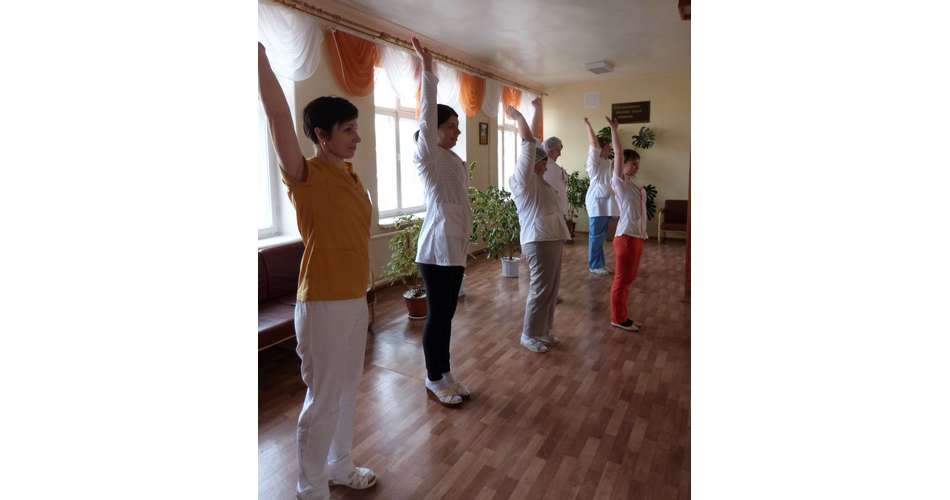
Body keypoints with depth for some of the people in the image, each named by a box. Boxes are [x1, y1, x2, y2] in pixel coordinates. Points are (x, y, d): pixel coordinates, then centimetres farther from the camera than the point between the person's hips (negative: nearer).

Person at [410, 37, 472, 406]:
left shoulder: (456, 161, 16)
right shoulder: (427, 155, -6)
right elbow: (427, 115, -18)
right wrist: (427, 69, -22)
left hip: (454, 247, 8)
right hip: (436, 247, -8)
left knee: (447, 313, 14)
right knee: (437, 314, 1)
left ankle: (444, 375, 26)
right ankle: (433, 380, 16)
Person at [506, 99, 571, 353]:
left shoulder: (536, 178, 17)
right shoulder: (522, 177, -8)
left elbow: (535, 140, 22)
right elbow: (528, 142, -11)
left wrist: (538, 110, 27)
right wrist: (517, 116, 2)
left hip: (551, 237, 9)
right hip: (539, 240, -9)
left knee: (551, 288, 12)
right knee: (541, 289, -3)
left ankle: (543, 330, 23)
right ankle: (529, 335, 8)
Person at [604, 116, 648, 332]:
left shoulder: (634, 185, 15)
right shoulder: (619, 182, -8)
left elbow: (639, 211, 16)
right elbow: (618, 154, -14)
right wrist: (614, 129, -14)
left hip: (637, 236, 9)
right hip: (626, 237, -8)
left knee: (629, 279, 14)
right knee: (622, 279, 0)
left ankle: (622, 316, 24)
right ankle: (617, 318, 11)